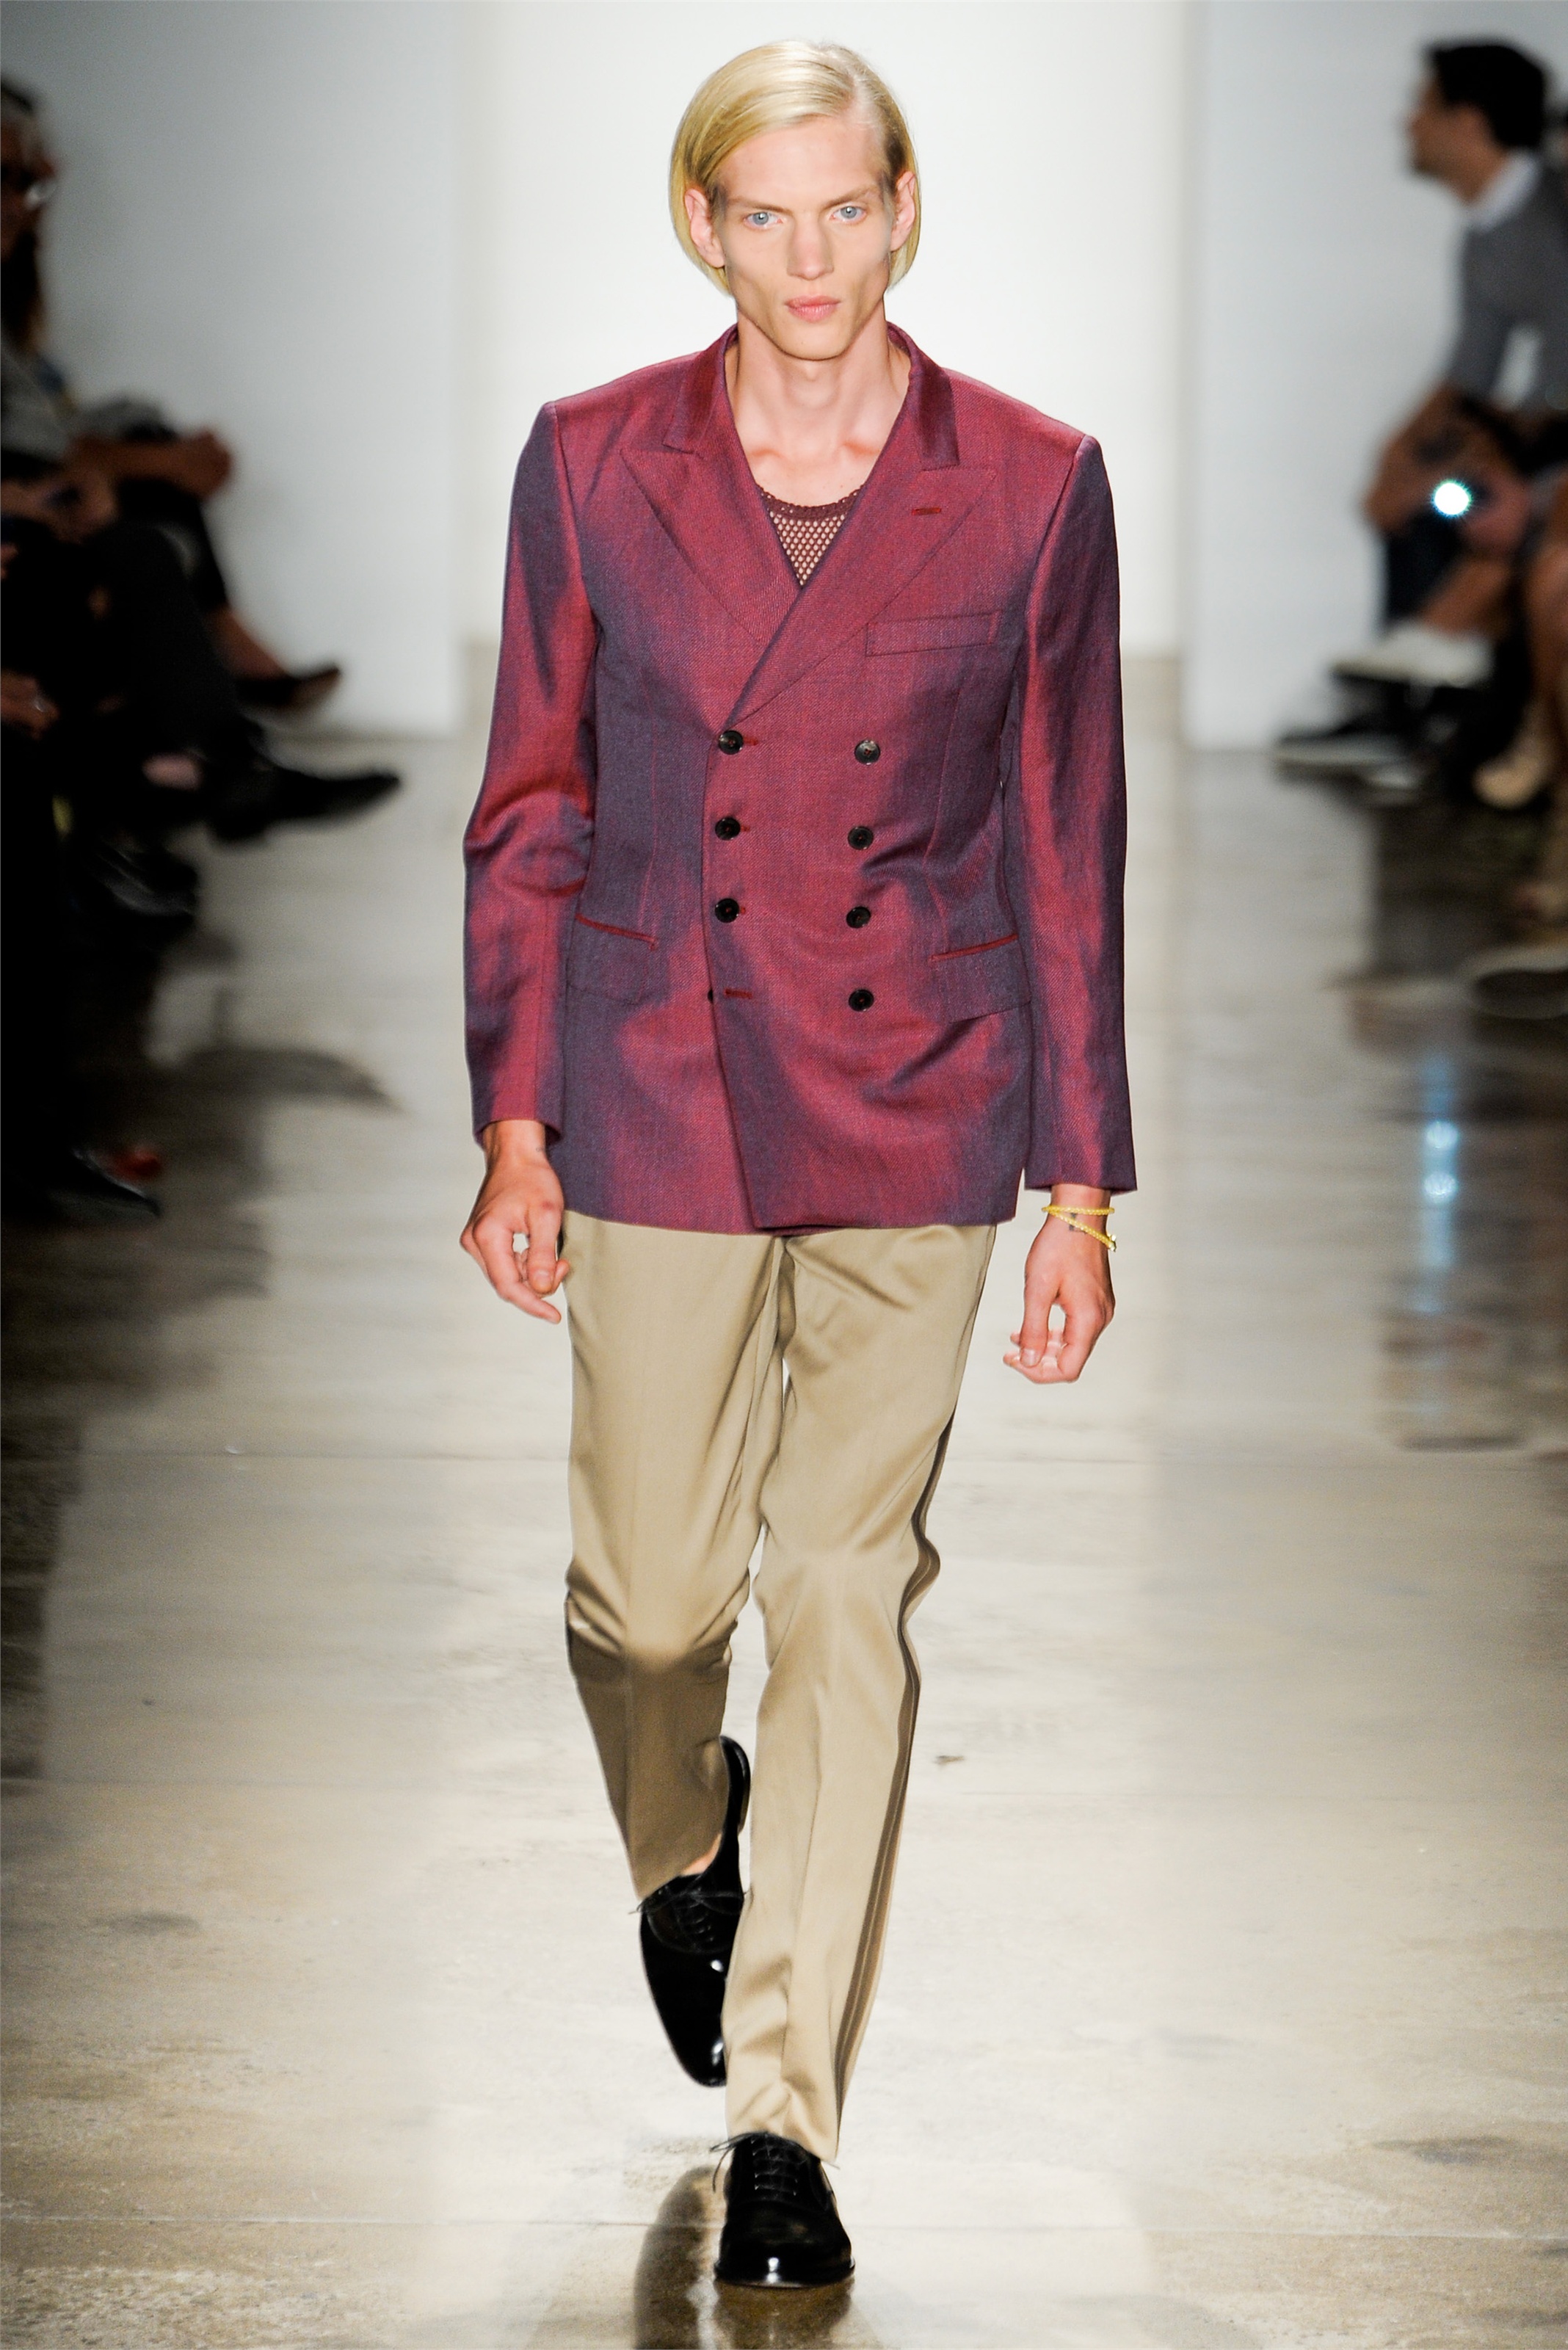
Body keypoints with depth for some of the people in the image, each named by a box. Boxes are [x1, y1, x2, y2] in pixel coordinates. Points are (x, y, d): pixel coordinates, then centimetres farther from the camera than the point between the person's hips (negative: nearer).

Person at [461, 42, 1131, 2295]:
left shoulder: (1031, 485, -4)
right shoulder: (593, 464, -2)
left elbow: (1067, 847, 1)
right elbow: (531, 813, 5)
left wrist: (1083, 1185, 1)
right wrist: (514, 1125, 0)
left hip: (916, 1108, 0)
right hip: (660, 1093, 1)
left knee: (850, 1601, -1)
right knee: (652, 1588, 7)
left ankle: (785, 2108, 8)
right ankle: (683, 1841, 42)